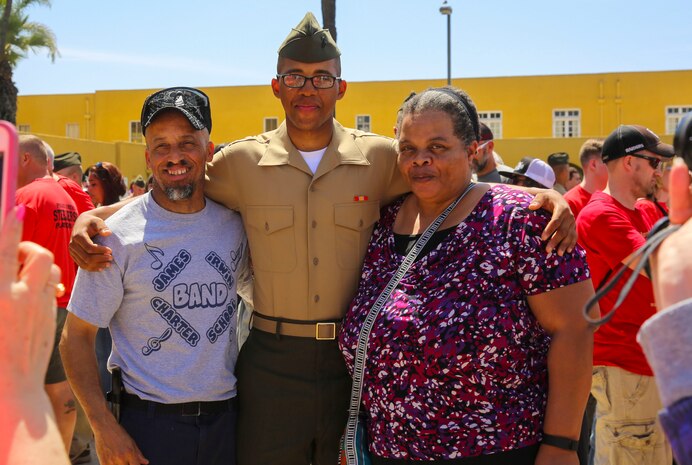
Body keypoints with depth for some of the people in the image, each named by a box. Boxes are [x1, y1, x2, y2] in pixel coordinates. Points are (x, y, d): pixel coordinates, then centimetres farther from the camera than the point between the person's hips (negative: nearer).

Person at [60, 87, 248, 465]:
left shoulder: (234, 224, 2)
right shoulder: (119, 236, -10)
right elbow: (76, 336, -7)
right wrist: (103, 426, -14)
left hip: (227, 417, 4)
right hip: (149, 422, -3)